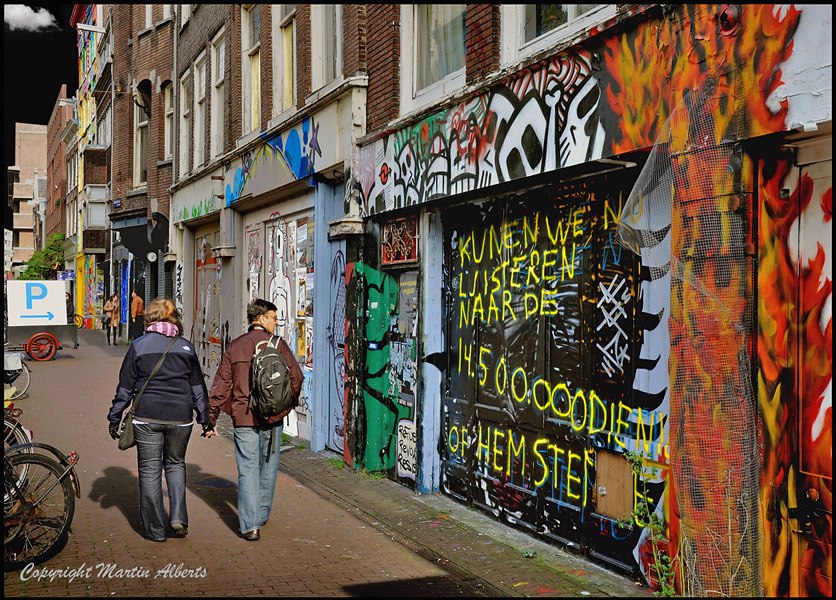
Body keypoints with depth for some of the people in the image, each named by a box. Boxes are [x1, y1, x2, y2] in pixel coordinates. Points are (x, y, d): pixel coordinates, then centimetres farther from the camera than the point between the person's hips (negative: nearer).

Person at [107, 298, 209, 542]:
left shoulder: (139, 346, 0)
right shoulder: (186, 346, 5)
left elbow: (125, 387, 2)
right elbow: (198, 386, 8)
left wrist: (114, 418, 12)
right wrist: (205, 418, 14)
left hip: (147, 416, -2)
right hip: (180, 417, 2)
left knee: (150, 470, 7)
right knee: (175, 464, 19)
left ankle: (155, 529, 11)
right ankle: (178, 517, 4)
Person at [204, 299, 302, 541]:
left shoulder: (234, 346, 2)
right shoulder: (278, 345, -2)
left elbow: (221, 385, 1)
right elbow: (296, 377, -2)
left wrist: (211, 418, 3)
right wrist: (290, 403, 17)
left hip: (244, 418, 0)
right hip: (272, 416, 0)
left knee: (248, 469, 0)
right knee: (268, 467, 16)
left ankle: (250, 525, -6)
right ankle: (262, 514, 31)